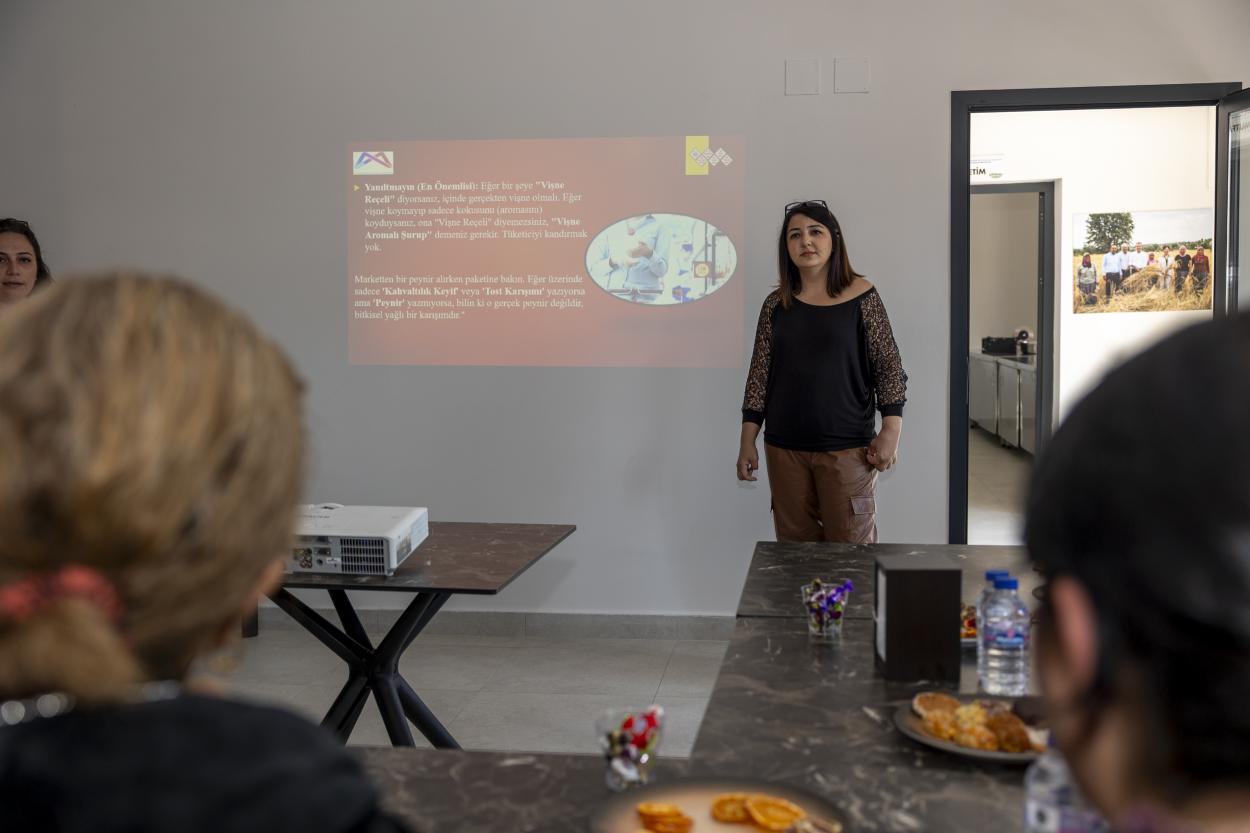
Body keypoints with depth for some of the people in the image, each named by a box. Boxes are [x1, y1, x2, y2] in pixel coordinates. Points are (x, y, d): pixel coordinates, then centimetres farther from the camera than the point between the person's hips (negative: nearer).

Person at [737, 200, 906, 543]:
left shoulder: (861, 296, -1)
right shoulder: (776, 304, 6)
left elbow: (889, 367, -1)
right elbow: (760, 374, 8)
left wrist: (891, 429, -11)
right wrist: (747, 441, 5)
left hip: (847, 448, -3)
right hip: (784, 448, 3)